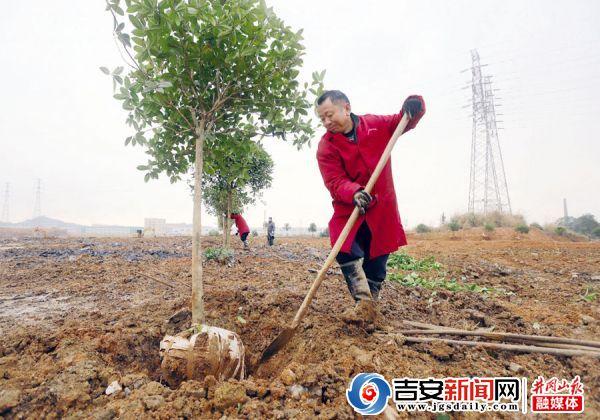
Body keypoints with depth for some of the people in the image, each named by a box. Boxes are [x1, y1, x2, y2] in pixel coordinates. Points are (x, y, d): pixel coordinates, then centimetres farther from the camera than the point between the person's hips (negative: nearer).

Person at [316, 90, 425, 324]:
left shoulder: (376, 124, -2)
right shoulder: (326, 147, -11)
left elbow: (403, 123, 12)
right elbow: (335, 181, -20)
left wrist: (413, 107, -11)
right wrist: (354, 193, -40)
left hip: (381, 207, 2)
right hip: (348, 208, -2)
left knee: (377, 258, 7)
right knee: (345, 251, -21)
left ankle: (370, 303, 23)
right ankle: (364, 303, -9)